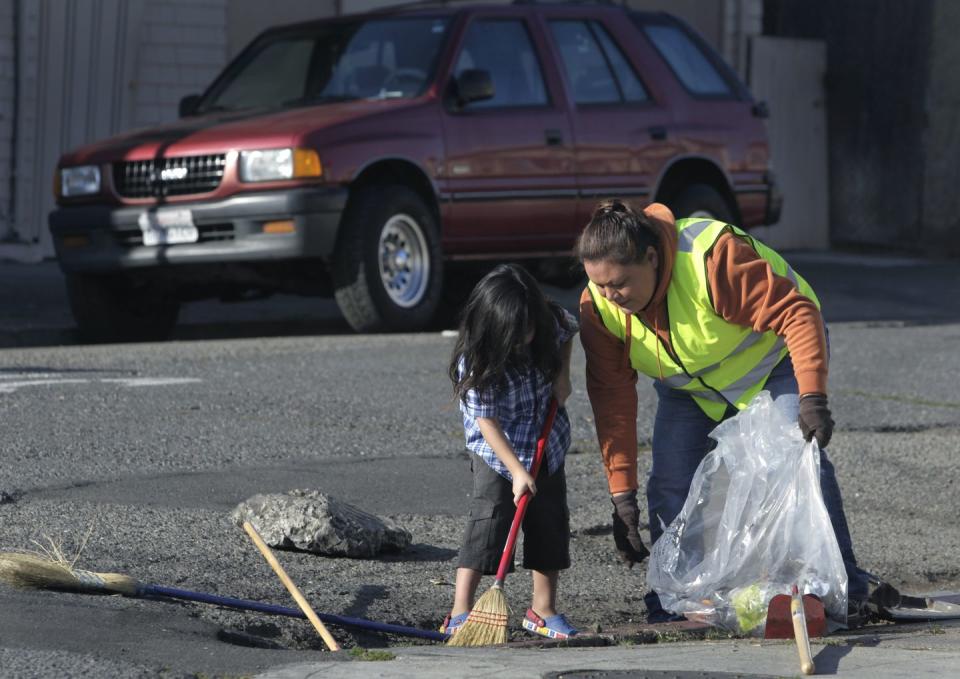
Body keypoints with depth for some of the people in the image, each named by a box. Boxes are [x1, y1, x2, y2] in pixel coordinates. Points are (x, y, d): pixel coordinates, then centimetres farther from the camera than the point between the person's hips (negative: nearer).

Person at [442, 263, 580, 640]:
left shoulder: (551, 324, -14)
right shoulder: (475, 362, -28)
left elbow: (568, 329, 13)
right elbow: (486, 422, -25)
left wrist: (562, 375, -2)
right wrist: (517, 471, -28)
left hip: (547, 446, 5)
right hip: (497, 453, -5)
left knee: (550, 522, 6)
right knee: (488, 521, -14)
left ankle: (543, 609, 18)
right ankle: (460, 614, -14)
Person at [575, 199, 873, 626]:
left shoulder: (714, 257, -39)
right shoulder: (599, 306, -22)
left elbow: (797, 313, -36)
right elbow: (612, 398, -16)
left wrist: (812, 398, -45)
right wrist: (621, 492, -17)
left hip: (772, 363, -4)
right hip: (690, 390, 4)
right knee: (670, 486, -10)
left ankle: (844, 593, -13)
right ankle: (671, 607, -2)